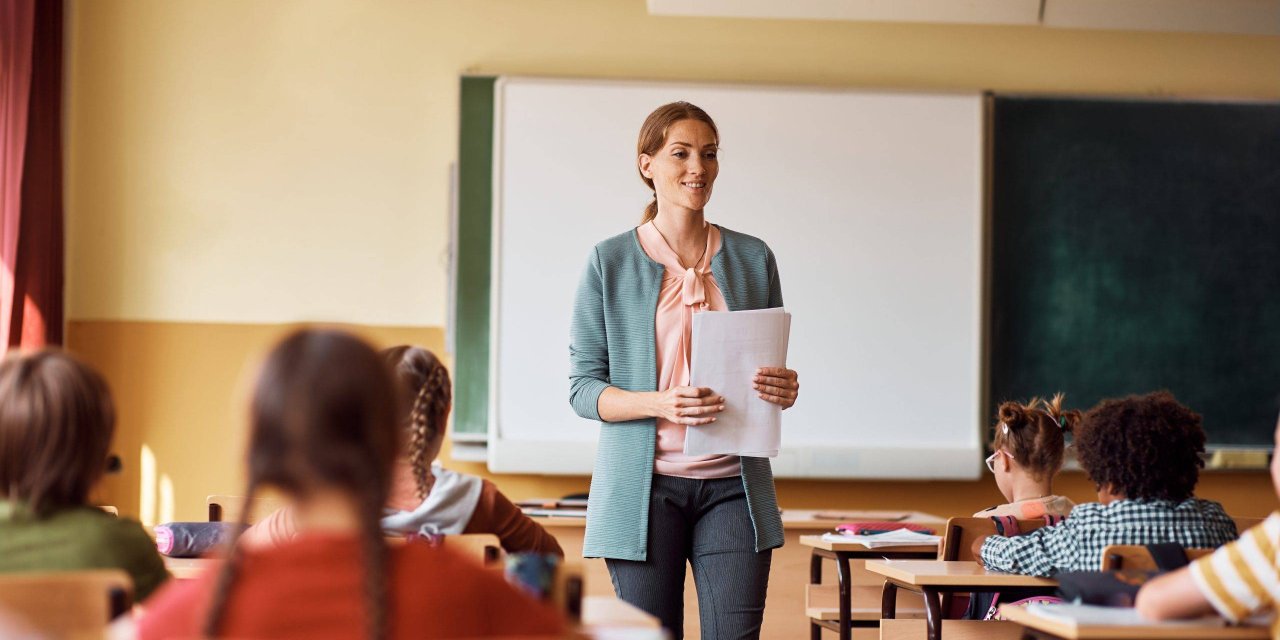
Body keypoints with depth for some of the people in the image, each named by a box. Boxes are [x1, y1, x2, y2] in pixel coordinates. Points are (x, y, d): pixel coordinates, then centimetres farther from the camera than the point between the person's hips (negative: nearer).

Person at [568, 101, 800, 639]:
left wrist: (784, 390, -7)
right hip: (644, 488, -2)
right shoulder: (610, 263, 2)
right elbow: (583, 387, 0)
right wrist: (658, 403, -18)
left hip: (733, 486, 2)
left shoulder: (752, 258, 10)